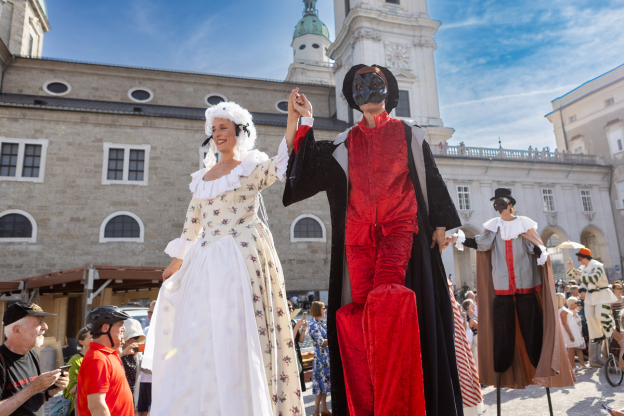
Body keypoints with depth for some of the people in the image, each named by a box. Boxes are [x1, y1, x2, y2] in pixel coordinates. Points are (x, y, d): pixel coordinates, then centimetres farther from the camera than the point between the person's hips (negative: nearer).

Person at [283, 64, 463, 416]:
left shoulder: (409, 133, 15)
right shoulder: (345, 142, 20)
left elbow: (432, 180, 12)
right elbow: (315, 169, 7)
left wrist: (440, 223, 5)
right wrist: (303, 125, 3)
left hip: (400, 227, -2)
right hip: (358, 232, 3)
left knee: (385, 301, -24)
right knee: (360, 309, -7)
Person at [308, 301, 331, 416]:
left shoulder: (319, 323, 10)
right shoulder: (313, 324, -16)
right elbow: (321, 342, -18)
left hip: (326, 357, 8)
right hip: (320, 358, -8)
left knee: (325, 383, 13)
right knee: (320, 383, -1)